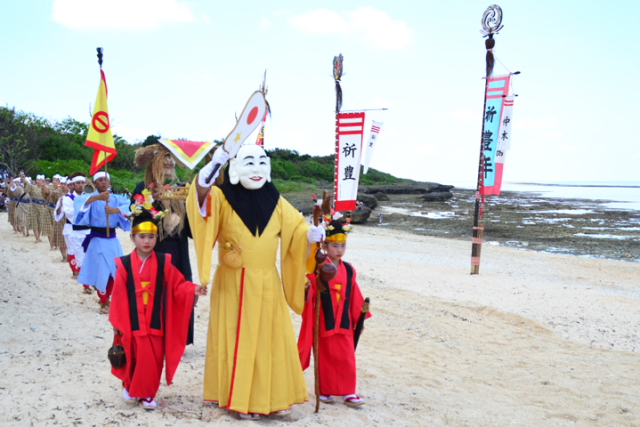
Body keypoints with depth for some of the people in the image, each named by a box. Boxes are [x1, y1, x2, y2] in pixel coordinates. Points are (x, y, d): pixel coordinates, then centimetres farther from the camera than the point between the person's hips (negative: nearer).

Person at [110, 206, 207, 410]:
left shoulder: (164, 263, 0)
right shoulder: (125, 265, -6)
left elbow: (177, 286, 0)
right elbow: (119, 297, -3)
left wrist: (193, 290, -20)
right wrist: (117, 323, -2)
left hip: (156, 323, 2)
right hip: (133, 323, -2)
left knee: (155, 360, 5)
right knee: (137, 358, 2)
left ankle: (147, 394, 21)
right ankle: (130, 387, 29)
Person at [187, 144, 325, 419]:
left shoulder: (275, 202, 6)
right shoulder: (223, 198, -6)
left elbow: (297, 228, 9)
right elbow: (202, 194, -26)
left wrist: (311, 234, -13)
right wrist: (215, 164, -39)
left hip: (267, 284, 4)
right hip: (234, 283, -4)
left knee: (272, 339, 10)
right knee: (238, 341, 3)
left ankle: (273, 397, 24)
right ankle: (240, 399, 15)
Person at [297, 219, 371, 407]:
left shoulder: (349, 270, 5)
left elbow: (354, 297, 10)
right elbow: (310, 294, -11)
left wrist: (360, 318, 11)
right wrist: (306, 288, -33)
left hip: (344, 322, 3)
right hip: (324, 322, -3)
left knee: (347, 357, 4)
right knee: (325, 356, 8)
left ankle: (348, 392, 13)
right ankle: (325, 390, 22)